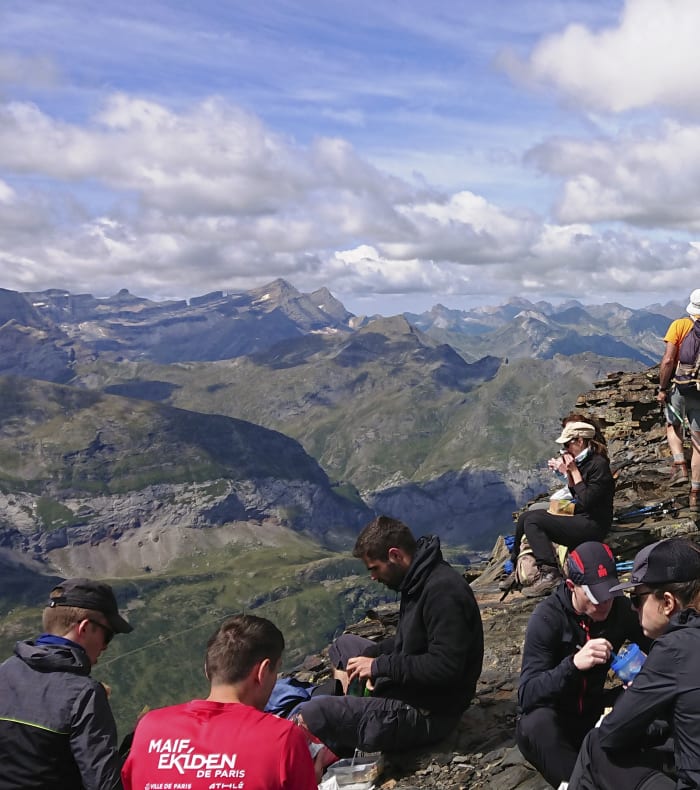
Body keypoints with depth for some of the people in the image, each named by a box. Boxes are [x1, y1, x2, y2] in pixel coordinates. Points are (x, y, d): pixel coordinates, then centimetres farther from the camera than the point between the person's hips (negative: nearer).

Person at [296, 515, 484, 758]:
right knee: (345, 645, 24)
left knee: (311, 716, -20)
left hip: (427, 714, -11)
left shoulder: (443, 592, -25)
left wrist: (380, 665, -20)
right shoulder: (421, 580, 7)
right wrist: (371, 656, 1)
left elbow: (445, 667, -29)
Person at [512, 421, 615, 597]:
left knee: (533, 521, -22)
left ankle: (549, 574, -29)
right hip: (579, 518, 10)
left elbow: (586, 501, -23)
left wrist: (575, 471, -18)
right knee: (525, 517, 9)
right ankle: (514, 563, 17)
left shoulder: (599, 464, -17)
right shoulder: (582, 462, 10)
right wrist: (568, 472, 4)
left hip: (592, 525, -10)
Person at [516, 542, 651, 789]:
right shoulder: (547, 618, -21)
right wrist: (573, 664, -46)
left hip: (593, 713, 4)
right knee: (536, 722, -37)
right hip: (552, 719, -4)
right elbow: (527, 696, -29)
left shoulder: (621, 609, -9)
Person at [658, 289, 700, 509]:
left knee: (673, 427, 26)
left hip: (680, 388, -1)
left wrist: (662, 389, -2)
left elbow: (667, 361, -12)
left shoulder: (679, 325, -6)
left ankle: (680, 465, 4)